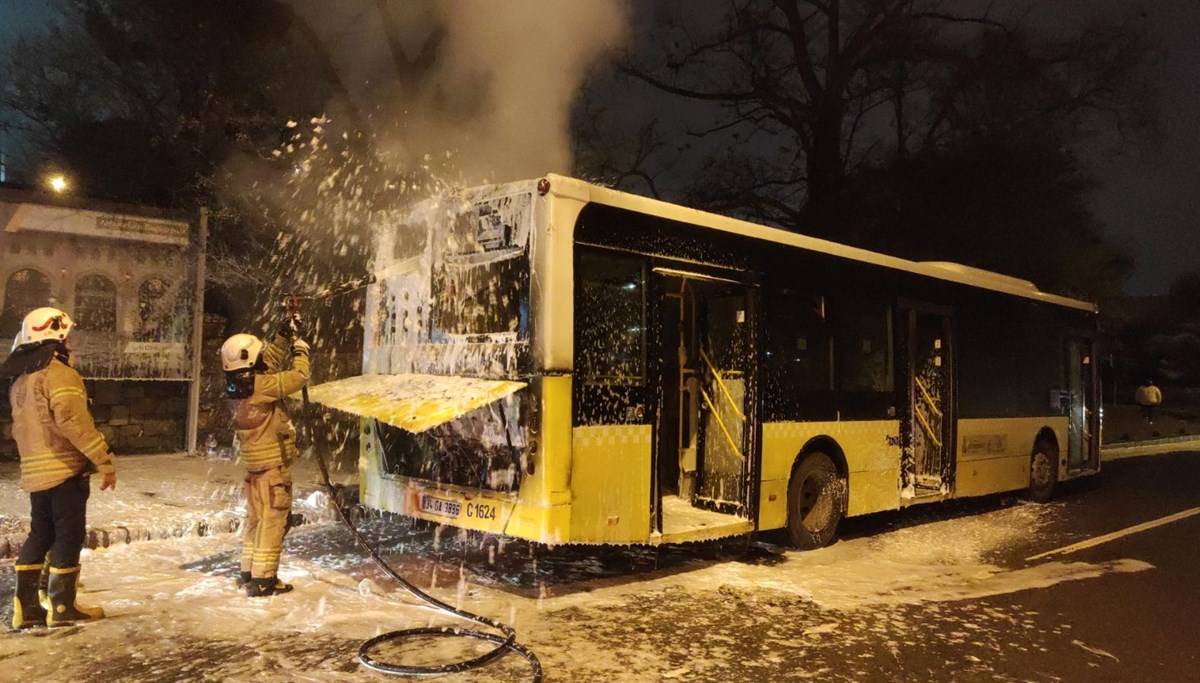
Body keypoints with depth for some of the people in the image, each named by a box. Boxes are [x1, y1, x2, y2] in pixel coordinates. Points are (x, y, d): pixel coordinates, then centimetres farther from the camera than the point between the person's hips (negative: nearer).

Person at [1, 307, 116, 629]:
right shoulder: (58, 374, -14)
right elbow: (74, 421, -25)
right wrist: (104, 460, -23)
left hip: (35, 473, 8)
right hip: (65, 471, -8)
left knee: (40, 536, 15)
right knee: (69, 536, 0)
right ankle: (62, 607, 5)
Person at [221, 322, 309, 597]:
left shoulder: (239, 384, 4)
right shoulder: (260, 386, -21)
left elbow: (269, 362, 18)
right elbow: (298, 377, -17)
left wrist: (285, 337, 15)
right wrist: (301, 351, -1)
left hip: (255, 461, 9)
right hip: (274, 463, -9)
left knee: (256, 516, 18)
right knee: (273, 518, -3)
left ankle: (248, 572, 28)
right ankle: (263, 579, -1)